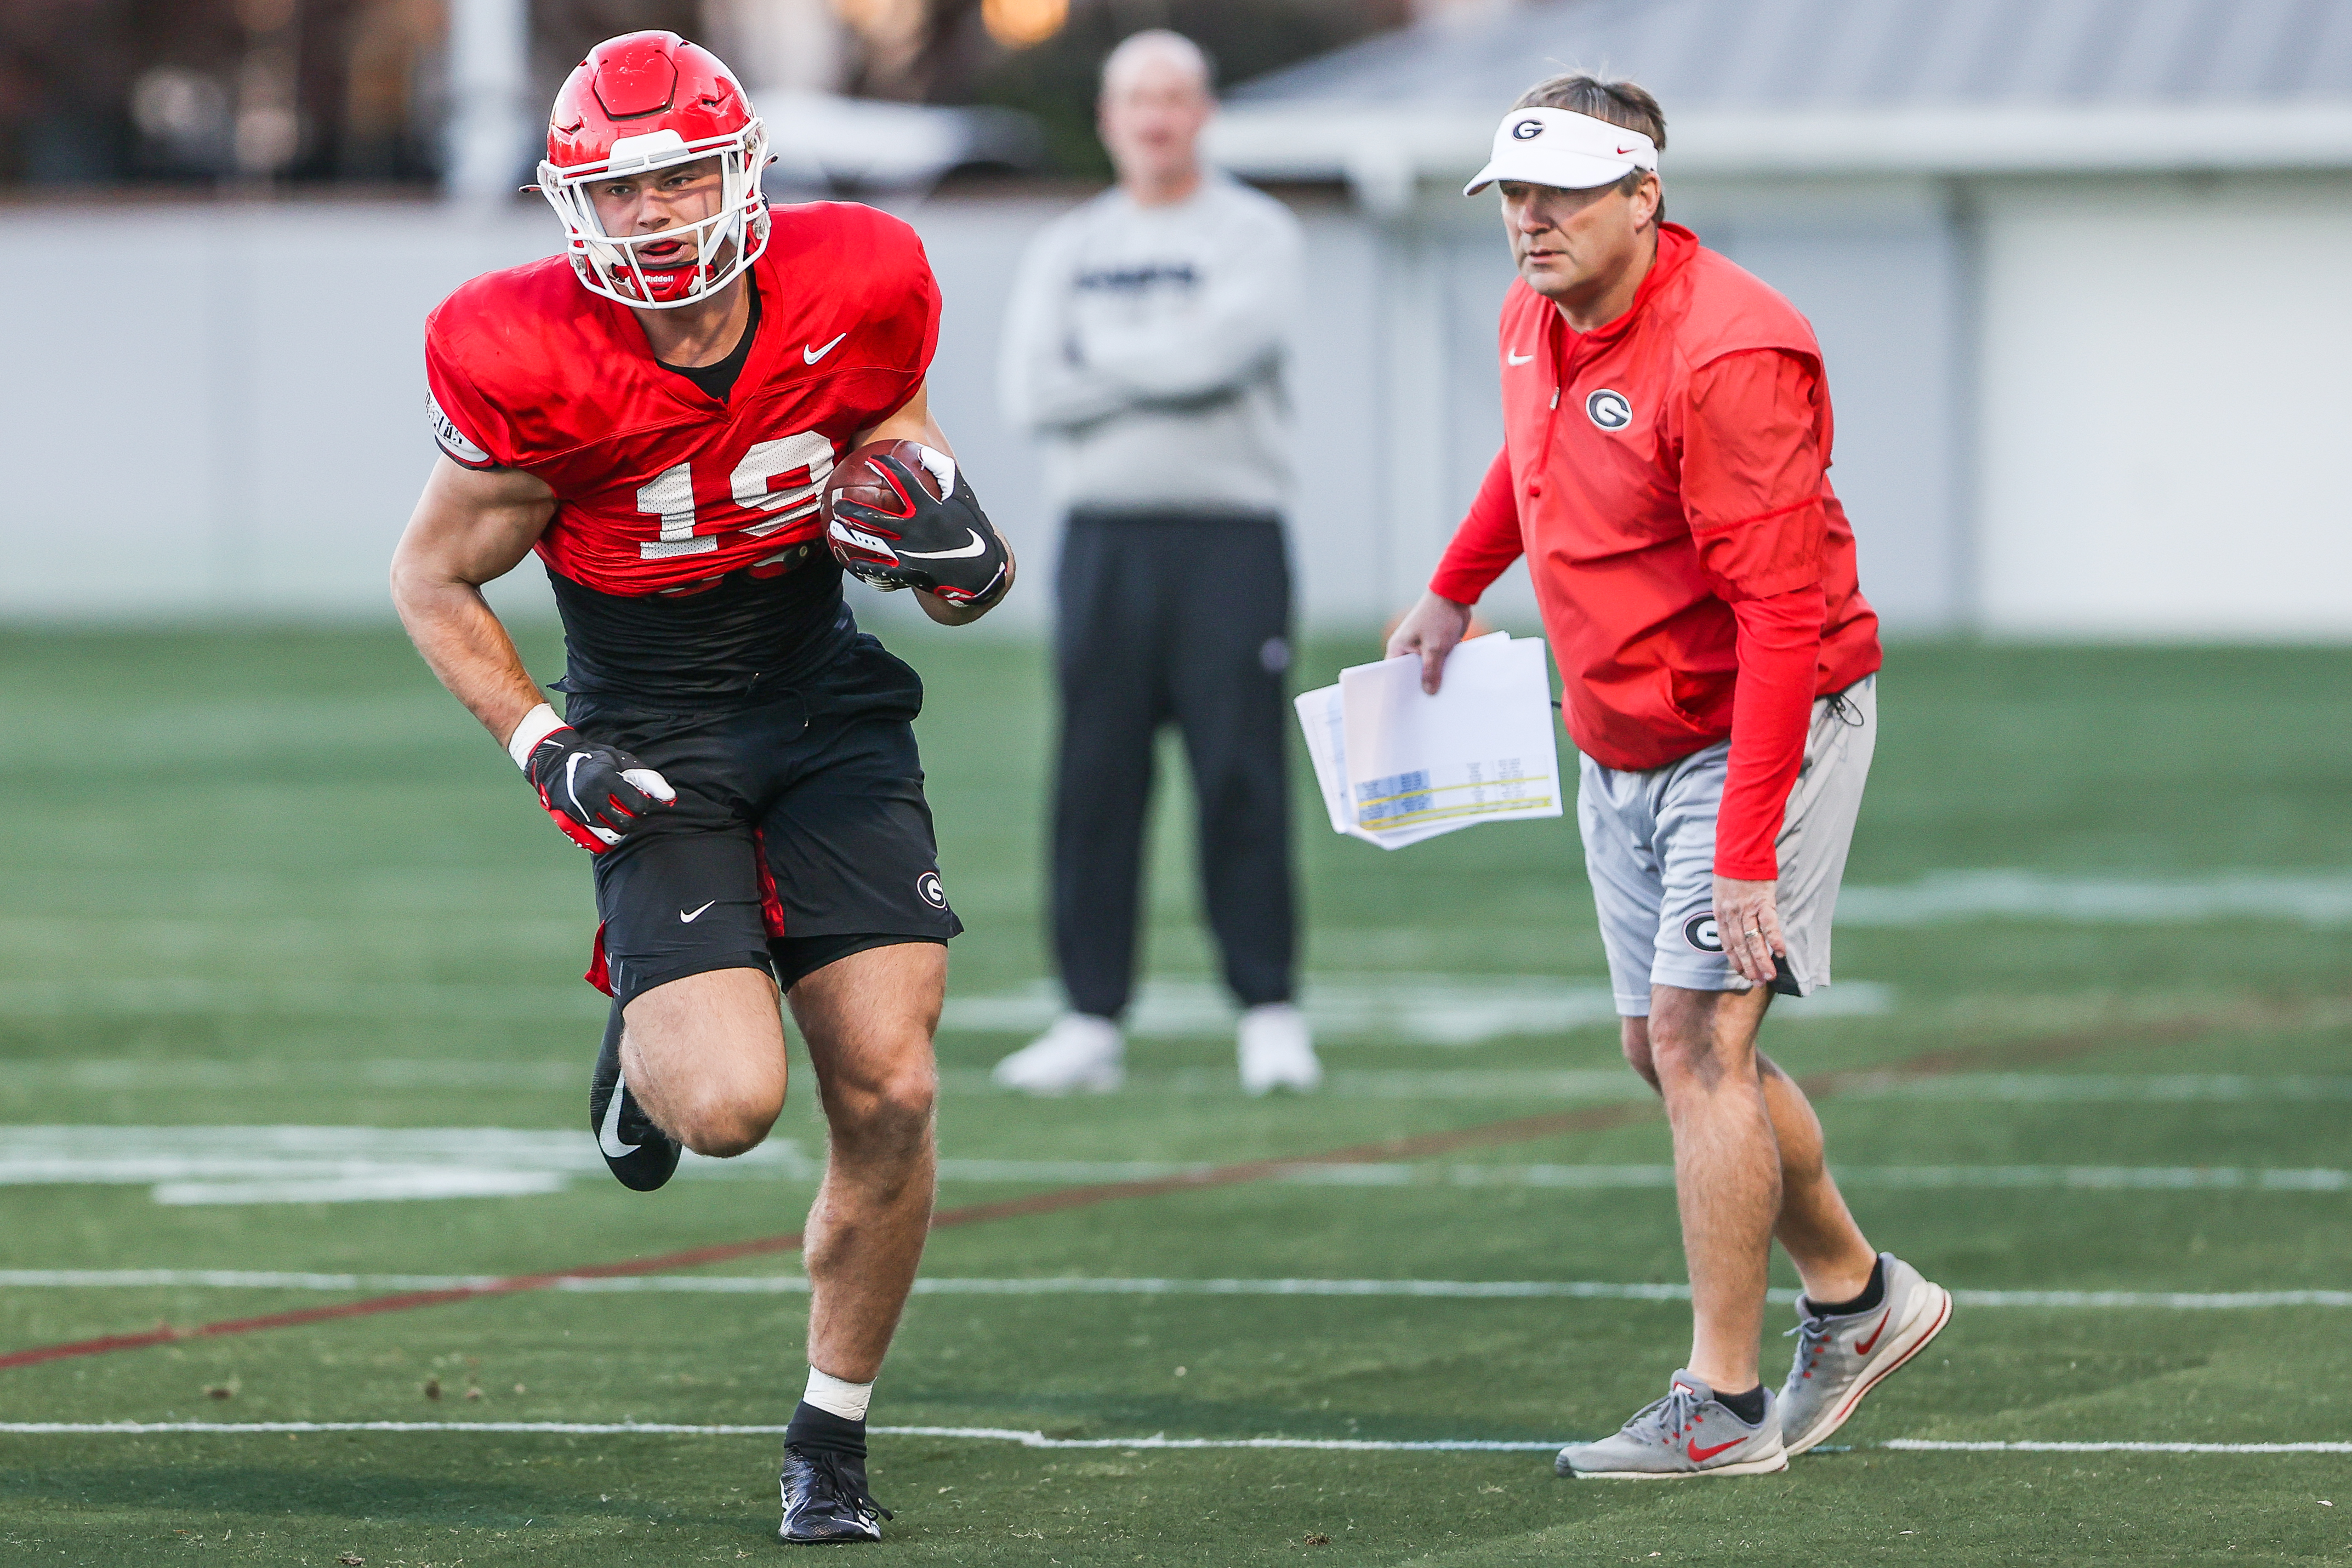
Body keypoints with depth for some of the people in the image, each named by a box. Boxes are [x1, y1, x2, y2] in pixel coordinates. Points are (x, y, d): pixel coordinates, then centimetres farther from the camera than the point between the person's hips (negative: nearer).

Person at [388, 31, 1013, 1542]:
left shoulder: (851, 298, -11)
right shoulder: (535, 368, -19)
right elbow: (434, 580, -4)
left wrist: (947, 525, -11)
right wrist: (542, 749, -15)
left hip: (827, 708, 3)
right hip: (658, 739, -3)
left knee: (890, 1099, -5)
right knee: (729, 1104, -21)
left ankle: (832, 1440, 15)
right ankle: (645, 1040, 19)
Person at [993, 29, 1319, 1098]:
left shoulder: (1253, 235, 4)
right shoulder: (1069, 249, 14)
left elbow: (1221, 347, -15)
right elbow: (1032, 392, 1)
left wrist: (1100, 352, -2)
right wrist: (1161, 373, -7)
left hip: (1228, 537, -3)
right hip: (1103, 538, 3)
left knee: (1242, 778, -5)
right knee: (1095, 785, 1)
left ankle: (1269, 1014, 1)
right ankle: (1092, 1021, 5)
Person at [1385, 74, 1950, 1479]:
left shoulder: (1727, 355, -26)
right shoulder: (1535, 322, 1)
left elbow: (1782, 614, -28)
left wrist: (1746, 851, -31)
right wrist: (1456, 591, 29)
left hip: (1764, 733, -9)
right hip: (1623, 749, 9)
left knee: (1699, 1038, -13)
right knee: (1677, 1051, 13)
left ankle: (1724, 1407, -8)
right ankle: (1859, 1296, 32)